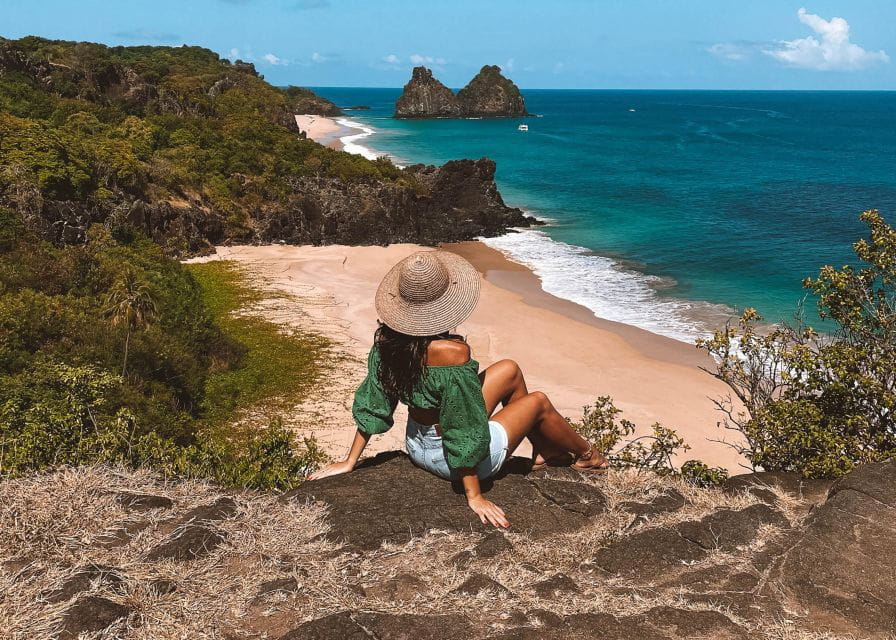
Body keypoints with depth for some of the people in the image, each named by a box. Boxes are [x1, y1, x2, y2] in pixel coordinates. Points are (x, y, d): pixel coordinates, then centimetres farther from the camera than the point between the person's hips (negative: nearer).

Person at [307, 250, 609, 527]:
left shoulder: (386, 338, -13)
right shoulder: (452, 352, -35)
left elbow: (372, 403, -4)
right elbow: (464, 430, -29)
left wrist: (349, 462, 6)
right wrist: (474, 496, -19)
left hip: (416, 446, 7)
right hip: (452, 460, -7)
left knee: (509, 370, 18)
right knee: (538, 402, 15)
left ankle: (545, 451, 36)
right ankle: (587, 455, 43)